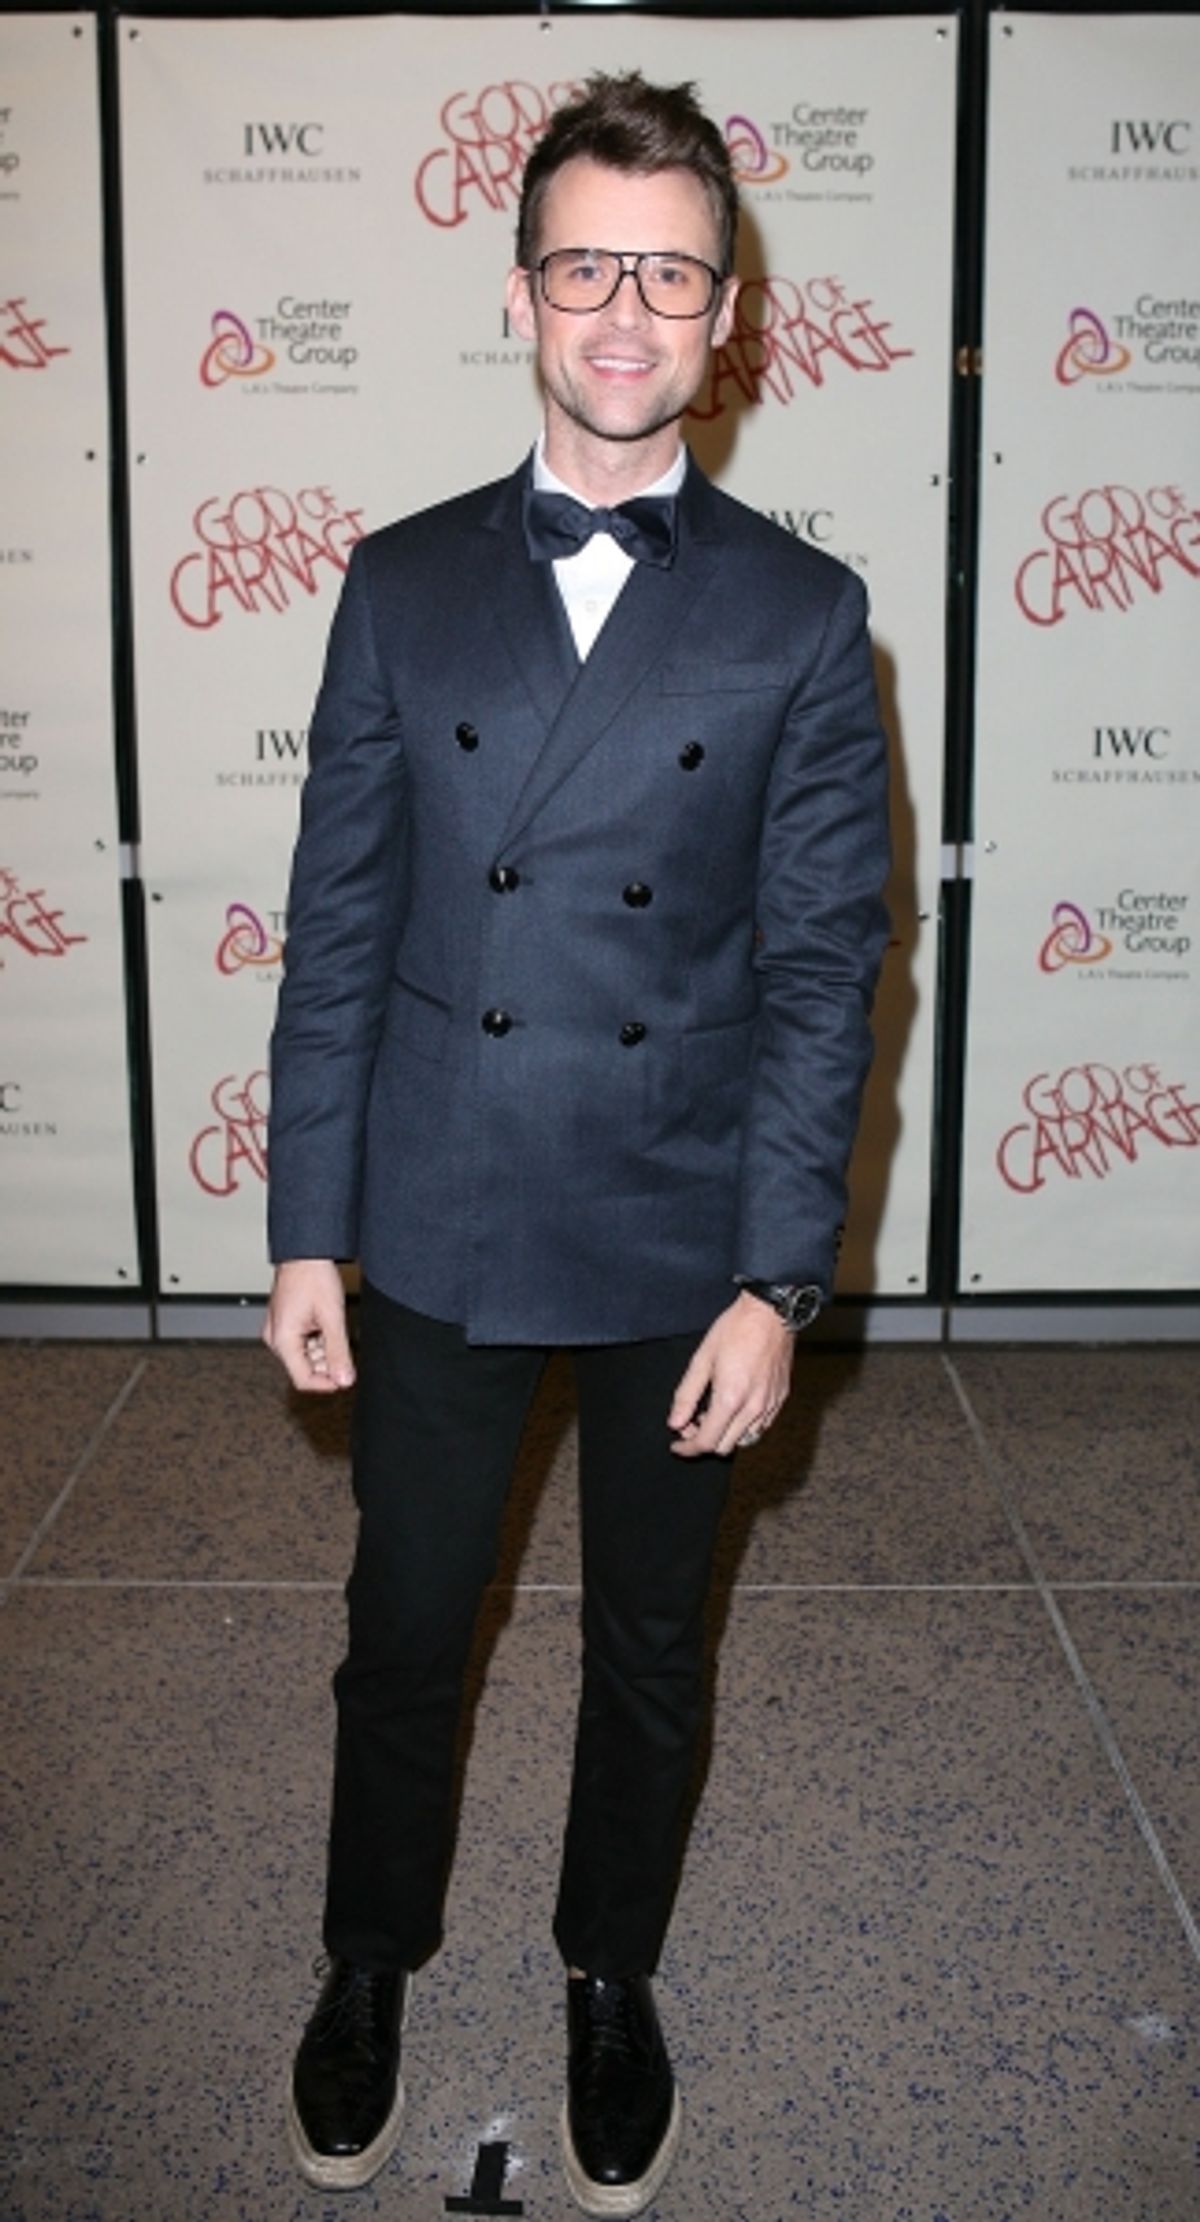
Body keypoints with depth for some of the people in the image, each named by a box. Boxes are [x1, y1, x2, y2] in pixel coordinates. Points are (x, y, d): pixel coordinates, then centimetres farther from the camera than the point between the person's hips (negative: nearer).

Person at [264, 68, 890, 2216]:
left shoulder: (800, 613, -3)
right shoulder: (404, 584, 1)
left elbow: (823, 965, -5)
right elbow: (339, 924, 1)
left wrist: (775, 1279, -10)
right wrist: (305, 1230, -1)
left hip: (677, 1238, 0)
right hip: (436, 1228, 1)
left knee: (649, 1645, 16)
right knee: (404, 1623, 16)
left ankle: (613, 1978, 41)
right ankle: (371, 1959, 42)